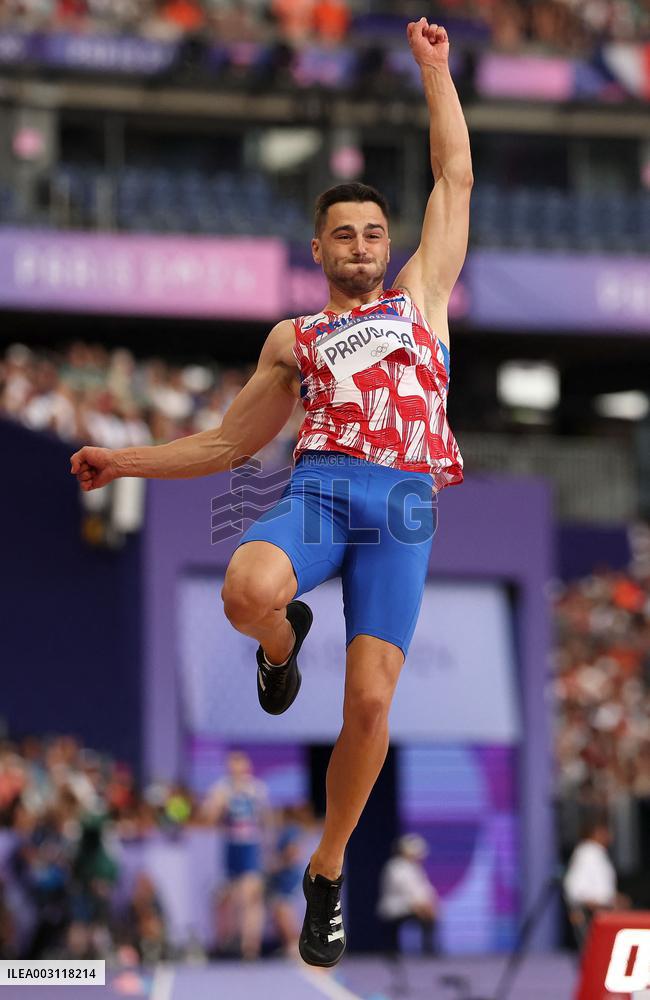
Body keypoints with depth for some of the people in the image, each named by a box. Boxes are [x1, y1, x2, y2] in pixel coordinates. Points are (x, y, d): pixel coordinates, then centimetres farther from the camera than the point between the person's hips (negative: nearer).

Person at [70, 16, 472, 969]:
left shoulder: (419, 296, 24)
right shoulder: (293, 339, 25)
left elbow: (455, 175, 26)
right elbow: (228, 442, 30)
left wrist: (434, 65, 26)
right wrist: (126, 461, 22)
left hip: (403, 505, 0)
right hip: (319, 490, 0)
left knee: (369, 703, -12)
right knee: (248, 593, -35)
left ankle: (328, 870, 8)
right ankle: (285, 638, 4)